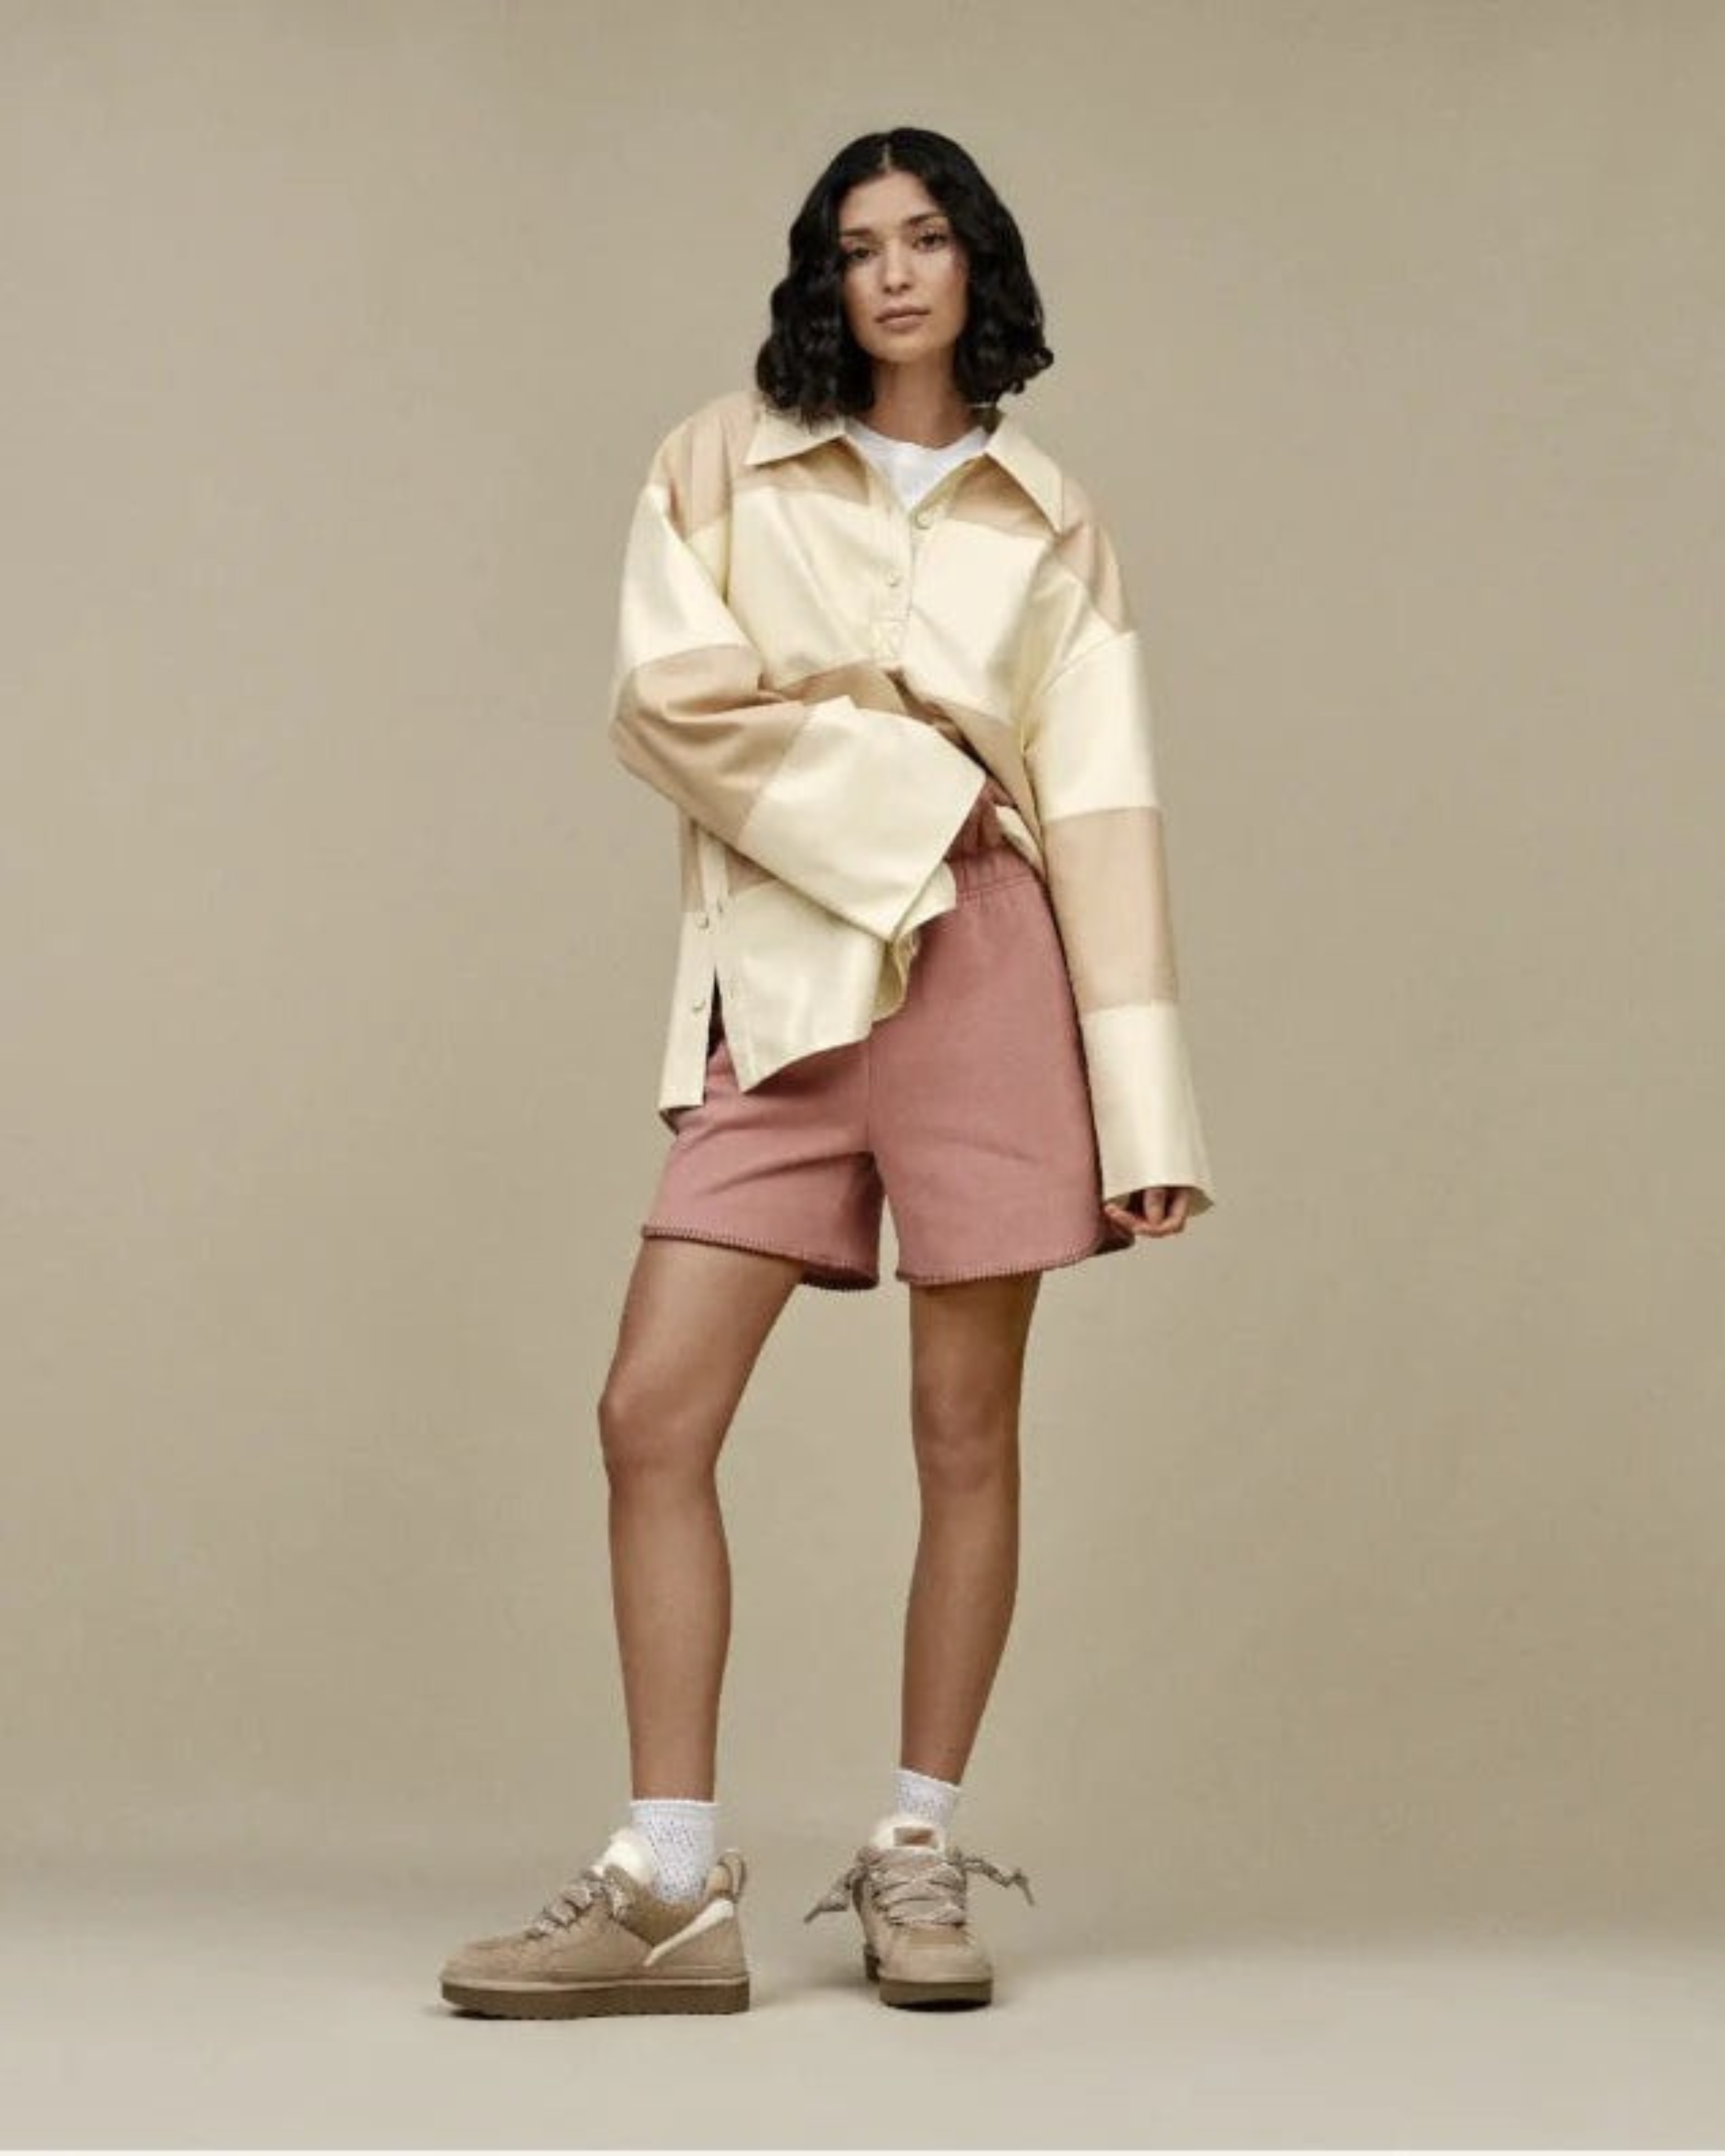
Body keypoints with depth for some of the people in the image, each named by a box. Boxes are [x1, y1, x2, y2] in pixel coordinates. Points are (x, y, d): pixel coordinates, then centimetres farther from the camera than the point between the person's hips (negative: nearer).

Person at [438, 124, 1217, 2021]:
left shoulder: (1049, 519, 11)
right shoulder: (722, 464, 11)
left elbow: (1100, 808, 4)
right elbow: (666, 695, -2)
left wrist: (1143, 1108, -4)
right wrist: (904, 783, -7)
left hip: (983, 965, 0)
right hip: (781, 984, 1)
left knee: (967, 1428, 1)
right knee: (653, 1413, -7)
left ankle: (917, 1858, 11)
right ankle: (672, 1887, -2)